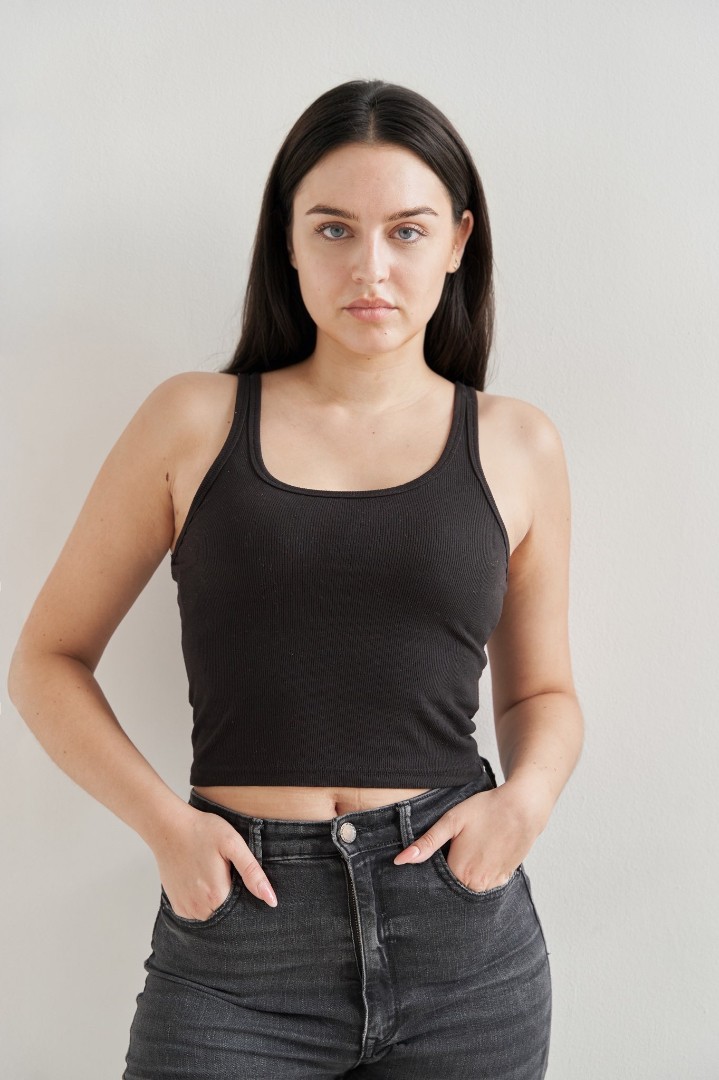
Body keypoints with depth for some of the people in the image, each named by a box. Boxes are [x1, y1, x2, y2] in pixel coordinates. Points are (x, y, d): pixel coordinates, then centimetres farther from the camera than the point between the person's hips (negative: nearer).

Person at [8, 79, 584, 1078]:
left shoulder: (516, 448, 4)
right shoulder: (196, 422, 0)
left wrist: (527, 798, -6)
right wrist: (164, 822, -10)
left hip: (463, 934, 2)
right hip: (236, 944, -1)